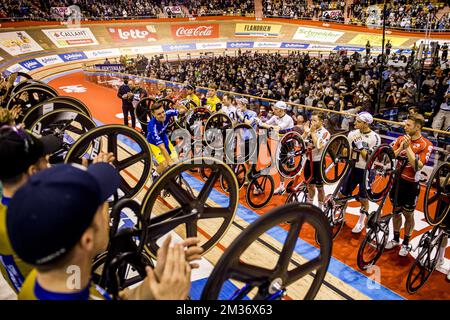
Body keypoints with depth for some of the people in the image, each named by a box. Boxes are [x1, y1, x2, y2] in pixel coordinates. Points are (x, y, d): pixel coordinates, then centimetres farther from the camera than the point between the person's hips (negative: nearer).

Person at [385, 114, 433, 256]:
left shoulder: (426, 145, -13)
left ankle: (406, 243, 28)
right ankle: (395, 239, 33)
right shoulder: (401, 139, 1)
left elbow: (418, 166, -22)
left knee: (408, 214, 10)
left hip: (411, 183, -4)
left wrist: (408, 147, -23)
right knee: (396, 211, 16)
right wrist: (401, 147, -19)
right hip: (398, 179, 4)